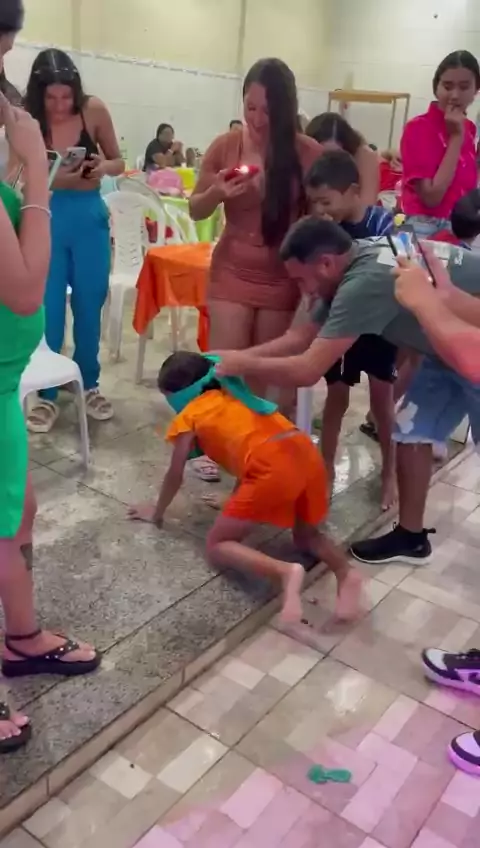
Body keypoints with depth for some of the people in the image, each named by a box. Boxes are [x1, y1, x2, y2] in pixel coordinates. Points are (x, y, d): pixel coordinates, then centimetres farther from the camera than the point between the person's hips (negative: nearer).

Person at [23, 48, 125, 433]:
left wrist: (104, 166, -18)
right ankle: (47, 395, 17)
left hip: (89, 218, 2)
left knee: (89, 305, 12)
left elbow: (118, 162, 4)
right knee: (47, 309, 2)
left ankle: (89, 385, 30)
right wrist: (55, 179, -31)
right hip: (47, 218, -2)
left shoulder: (94, 110, -7)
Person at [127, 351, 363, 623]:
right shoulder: (232, 396, 33)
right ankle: (346, 572, 0)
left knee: (217, 546, 9)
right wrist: (237, 502, 52)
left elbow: (175, 475, 20)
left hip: (273, 469, -7)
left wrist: (157, 513, 37)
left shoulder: (189, 416, 15)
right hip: (308, 455, 7)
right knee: (306, 534, 31)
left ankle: (285, 572, -17)